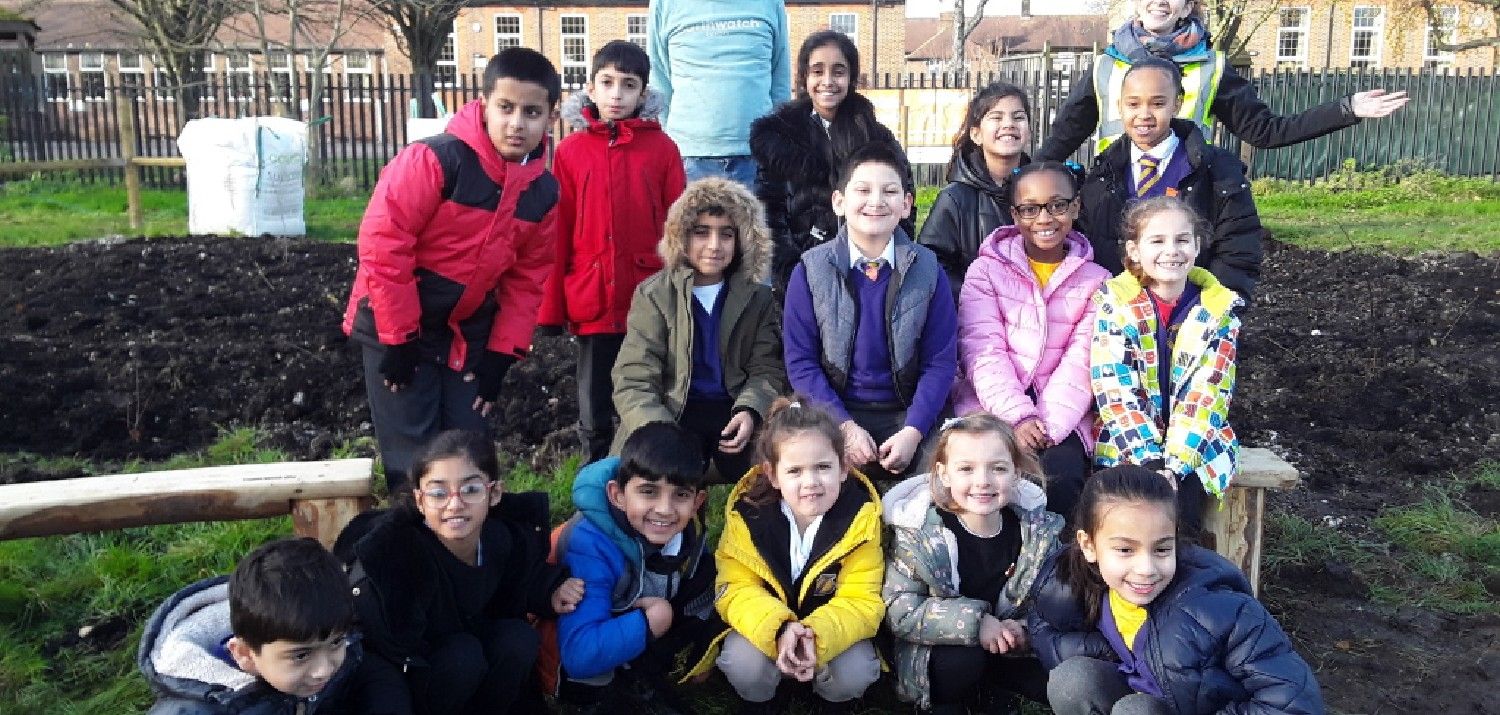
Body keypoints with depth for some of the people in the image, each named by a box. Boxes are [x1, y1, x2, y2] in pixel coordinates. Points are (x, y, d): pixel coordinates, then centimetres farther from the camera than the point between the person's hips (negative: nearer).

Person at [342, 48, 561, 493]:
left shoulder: (543, 190, -2)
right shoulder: (435, 159, -22)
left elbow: (528, 278, 5)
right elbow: (383, 244, -22)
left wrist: (503, 353, 1)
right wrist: (399, 337, -17)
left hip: (469, 335, 5)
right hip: (396, 326, -5)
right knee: (415, 463, -2)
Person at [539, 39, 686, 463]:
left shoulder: (663, 148, -1)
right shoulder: (570, 151, 1)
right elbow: (558, 232, 2)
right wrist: (551, 305, 2)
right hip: (592, 301, 1)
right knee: (594, 409, 11)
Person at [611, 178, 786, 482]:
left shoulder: (757, 297, 9)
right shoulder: (654, 295, 1)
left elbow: (766, 369, 3)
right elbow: (634, 381, -7)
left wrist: (749, 411, -20)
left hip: (735, 409, 2)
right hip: (672, 413, -1)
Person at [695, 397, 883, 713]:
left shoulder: (860, 517, -20)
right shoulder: (747, 513, -19)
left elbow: (860, 601, -22)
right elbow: (737, 590, -18)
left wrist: (818, 637, -43)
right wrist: (778, 630, -39)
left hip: (831, 630, 0)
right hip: (766, 626, 0)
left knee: (855, 672, -28)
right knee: (744, 663, -29)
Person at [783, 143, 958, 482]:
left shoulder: (928, 270, 1)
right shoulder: (810, 271, -1)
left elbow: (940, 360, -2)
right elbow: (800, 360, -4)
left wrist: (913, 431, -15)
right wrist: (845, 426, -15)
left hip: (907, 413, 1)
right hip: (834, 413, -1)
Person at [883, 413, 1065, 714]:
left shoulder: (1037, 528, -11)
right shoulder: (918, 532, -20)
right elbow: (900, 611, -23)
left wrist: (1023, 629, -24)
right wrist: (973, 621, -33)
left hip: (1005, 648, 4)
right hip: (938, 653, -3)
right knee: (962, 660, -33)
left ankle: (996, 690, 15)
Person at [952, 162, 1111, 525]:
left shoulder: (1096, 281, 11)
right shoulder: (986, 270, 8)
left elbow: (1081, 362, -1)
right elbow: (984, 351, -4)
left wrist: (1048, 425, -17)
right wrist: (1018, 416, -19)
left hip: (1060, 418, 1)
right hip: (991, 410, -1)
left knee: (1060, 477, -29)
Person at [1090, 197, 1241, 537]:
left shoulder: (1219, 310, 0)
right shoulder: (1114, 302, -3)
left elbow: (1207, 397, -7)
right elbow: (1115, 391, -11)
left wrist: (1174, 466, -20)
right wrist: (1151, 461, -21)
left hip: (1196, 447, 1)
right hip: (1127, 446, -1)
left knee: (1177, 506, -25)